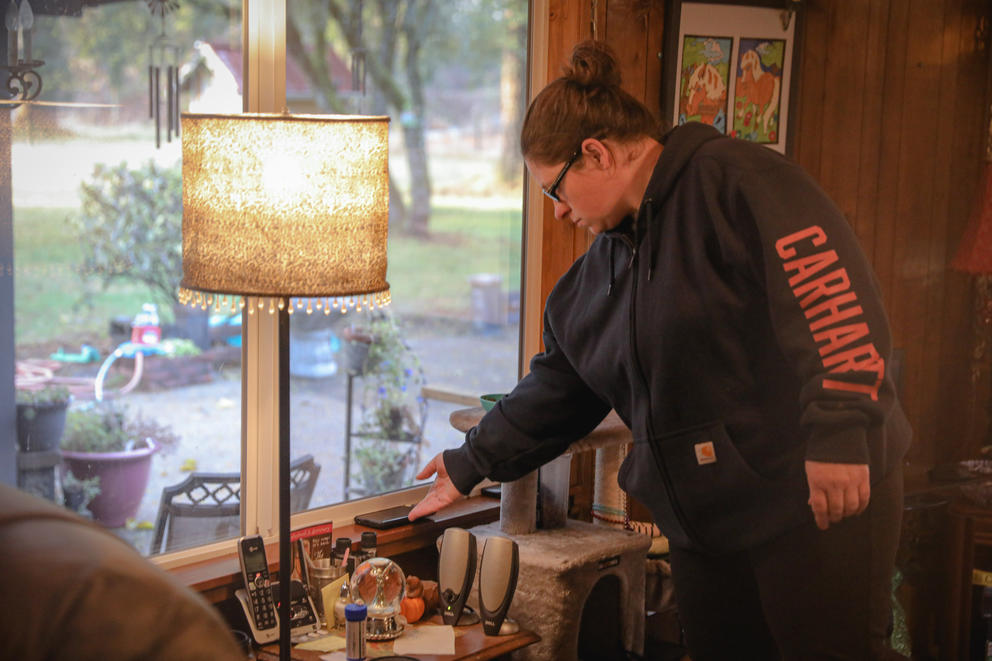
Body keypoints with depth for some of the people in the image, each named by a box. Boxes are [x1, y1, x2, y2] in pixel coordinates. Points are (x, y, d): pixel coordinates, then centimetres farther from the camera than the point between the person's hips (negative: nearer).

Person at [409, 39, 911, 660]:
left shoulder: (732, 178, -12)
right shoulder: (601, 266, 16)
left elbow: (830, 285, -23)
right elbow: (558, 386, 25)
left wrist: (838, 433, -30)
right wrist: (471, 464, 27)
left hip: (820, 499, -8)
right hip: (705, 526, 8)